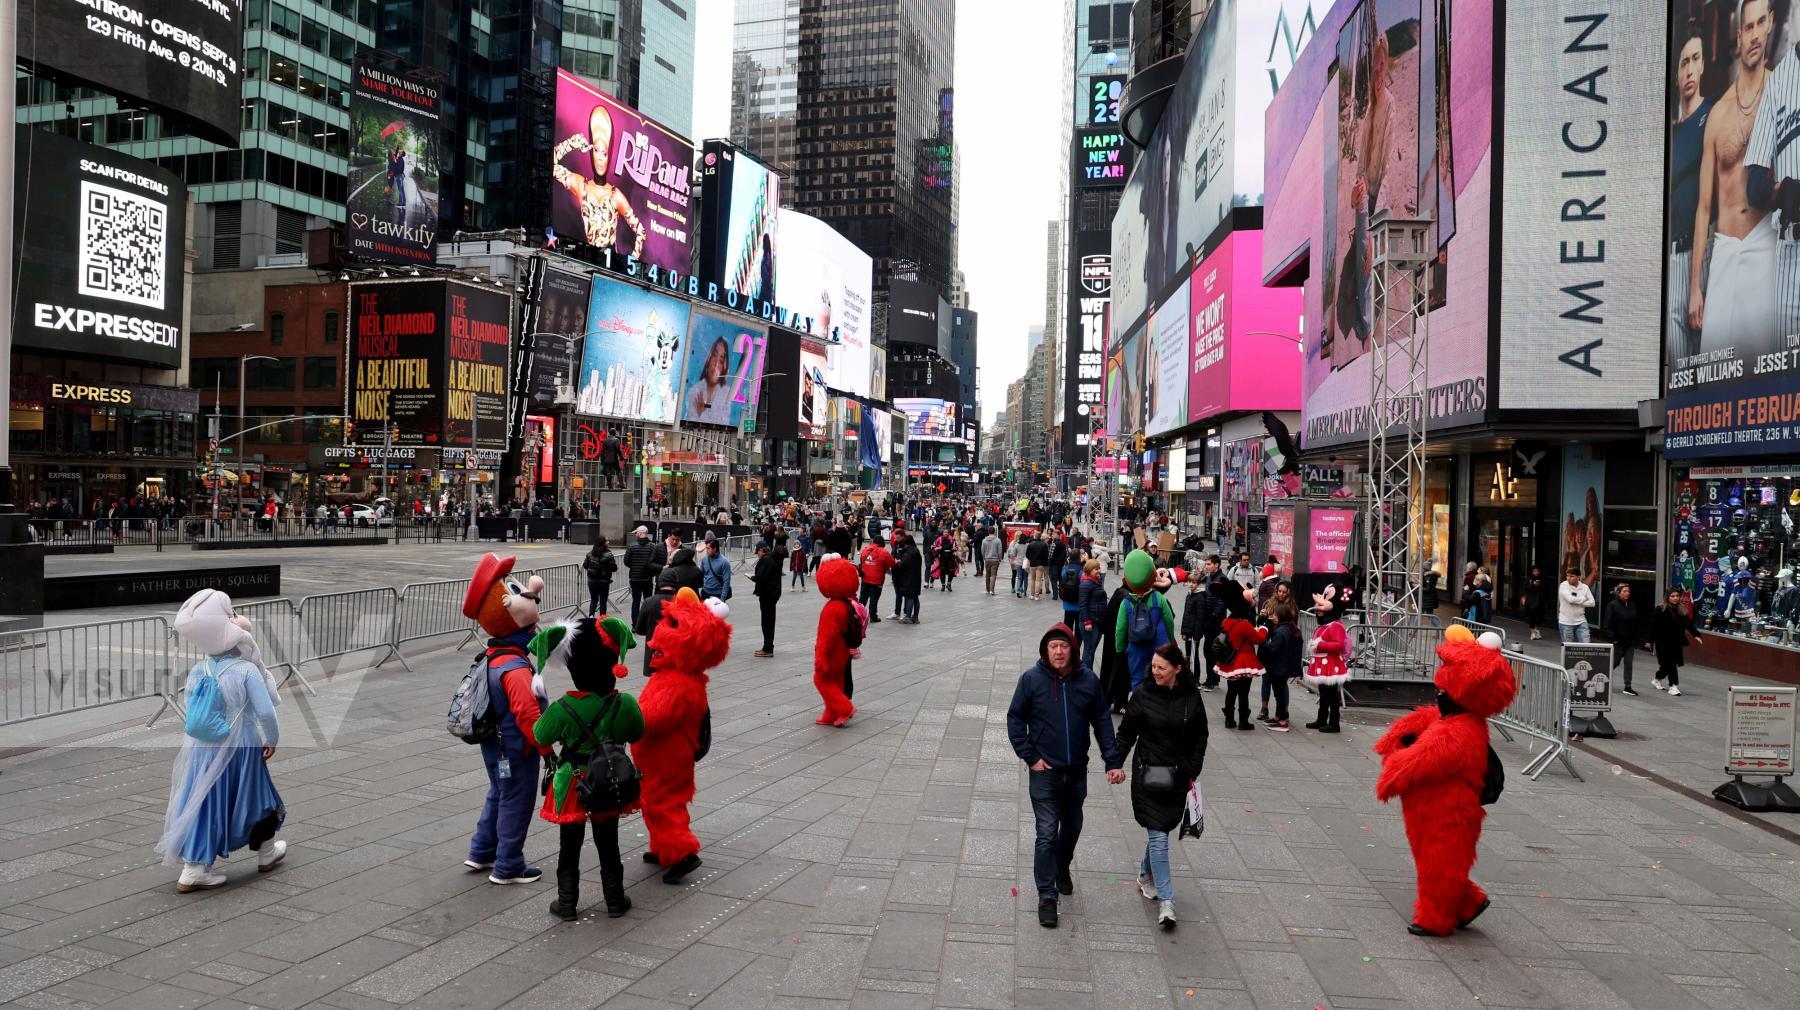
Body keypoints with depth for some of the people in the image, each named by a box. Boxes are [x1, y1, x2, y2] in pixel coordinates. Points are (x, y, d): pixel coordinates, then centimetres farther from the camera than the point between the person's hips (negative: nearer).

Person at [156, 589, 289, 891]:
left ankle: (193, 869, 11)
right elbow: (266, 711, -19)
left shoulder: (198, 671, -1)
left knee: (204, 802, 11)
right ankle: (266, 852, 34)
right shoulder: (248, 670, -18)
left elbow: (192, 711, 7)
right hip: (240, 749, -5)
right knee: (255, 797, 15)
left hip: (203, 749, 5)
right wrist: (272, 739, -3)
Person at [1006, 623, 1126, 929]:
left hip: (1077, 771, 3)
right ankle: (1046, 896, 4)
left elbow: (1102, 723, 3)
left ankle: (1062, 869, 46)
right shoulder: (1031, 679, -11)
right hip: (1045, 771, -3)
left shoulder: (1088, 680, -4)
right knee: (1047, 834, -5)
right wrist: (1030, 757, -9)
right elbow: (1015, 719, -3)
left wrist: (1113, 761, -2)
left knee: (1072, 828, 20)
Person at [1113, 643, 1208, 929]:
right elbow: (1126, 733, 2)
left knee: (1160, 831, 12)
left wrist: (1192, 772, 4)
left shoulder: (1191, 699, 0)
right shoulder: (1143, 696, -6)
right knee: (1158, 837, -6)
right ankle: (1165, 901, -3)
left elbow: (1199, 739, 9)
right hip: (1147, 775, -2)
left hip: (1177, 777, 2)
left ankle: (1145, 875, 38)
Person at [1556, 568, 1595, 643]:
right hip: (1566, 623, -3)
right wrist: (1583, 598, -9)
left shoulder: (1584, 587, 1)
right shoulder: (1563, 586, -9)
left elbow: (1591, 602, -5)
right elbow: (1570, 599, -24)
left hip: (1581, 622, 3)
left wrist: (1577, 602, -14)